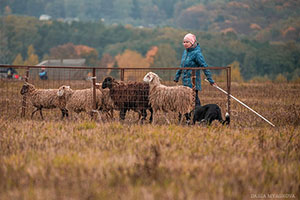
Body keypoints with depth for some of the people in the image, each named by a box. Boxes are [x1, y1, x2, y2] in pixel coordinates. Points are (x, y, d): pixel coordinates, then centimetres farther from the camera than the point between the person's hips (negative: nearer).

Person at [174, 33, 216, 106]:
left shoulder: (197, 53, -12)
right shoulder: (185, 52, 11)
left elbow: (204, 67, -13)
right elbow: (182, 66, 24)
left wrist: (210, 80, -14)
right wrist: (177, 77, 29)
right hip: (186, 82, 8)